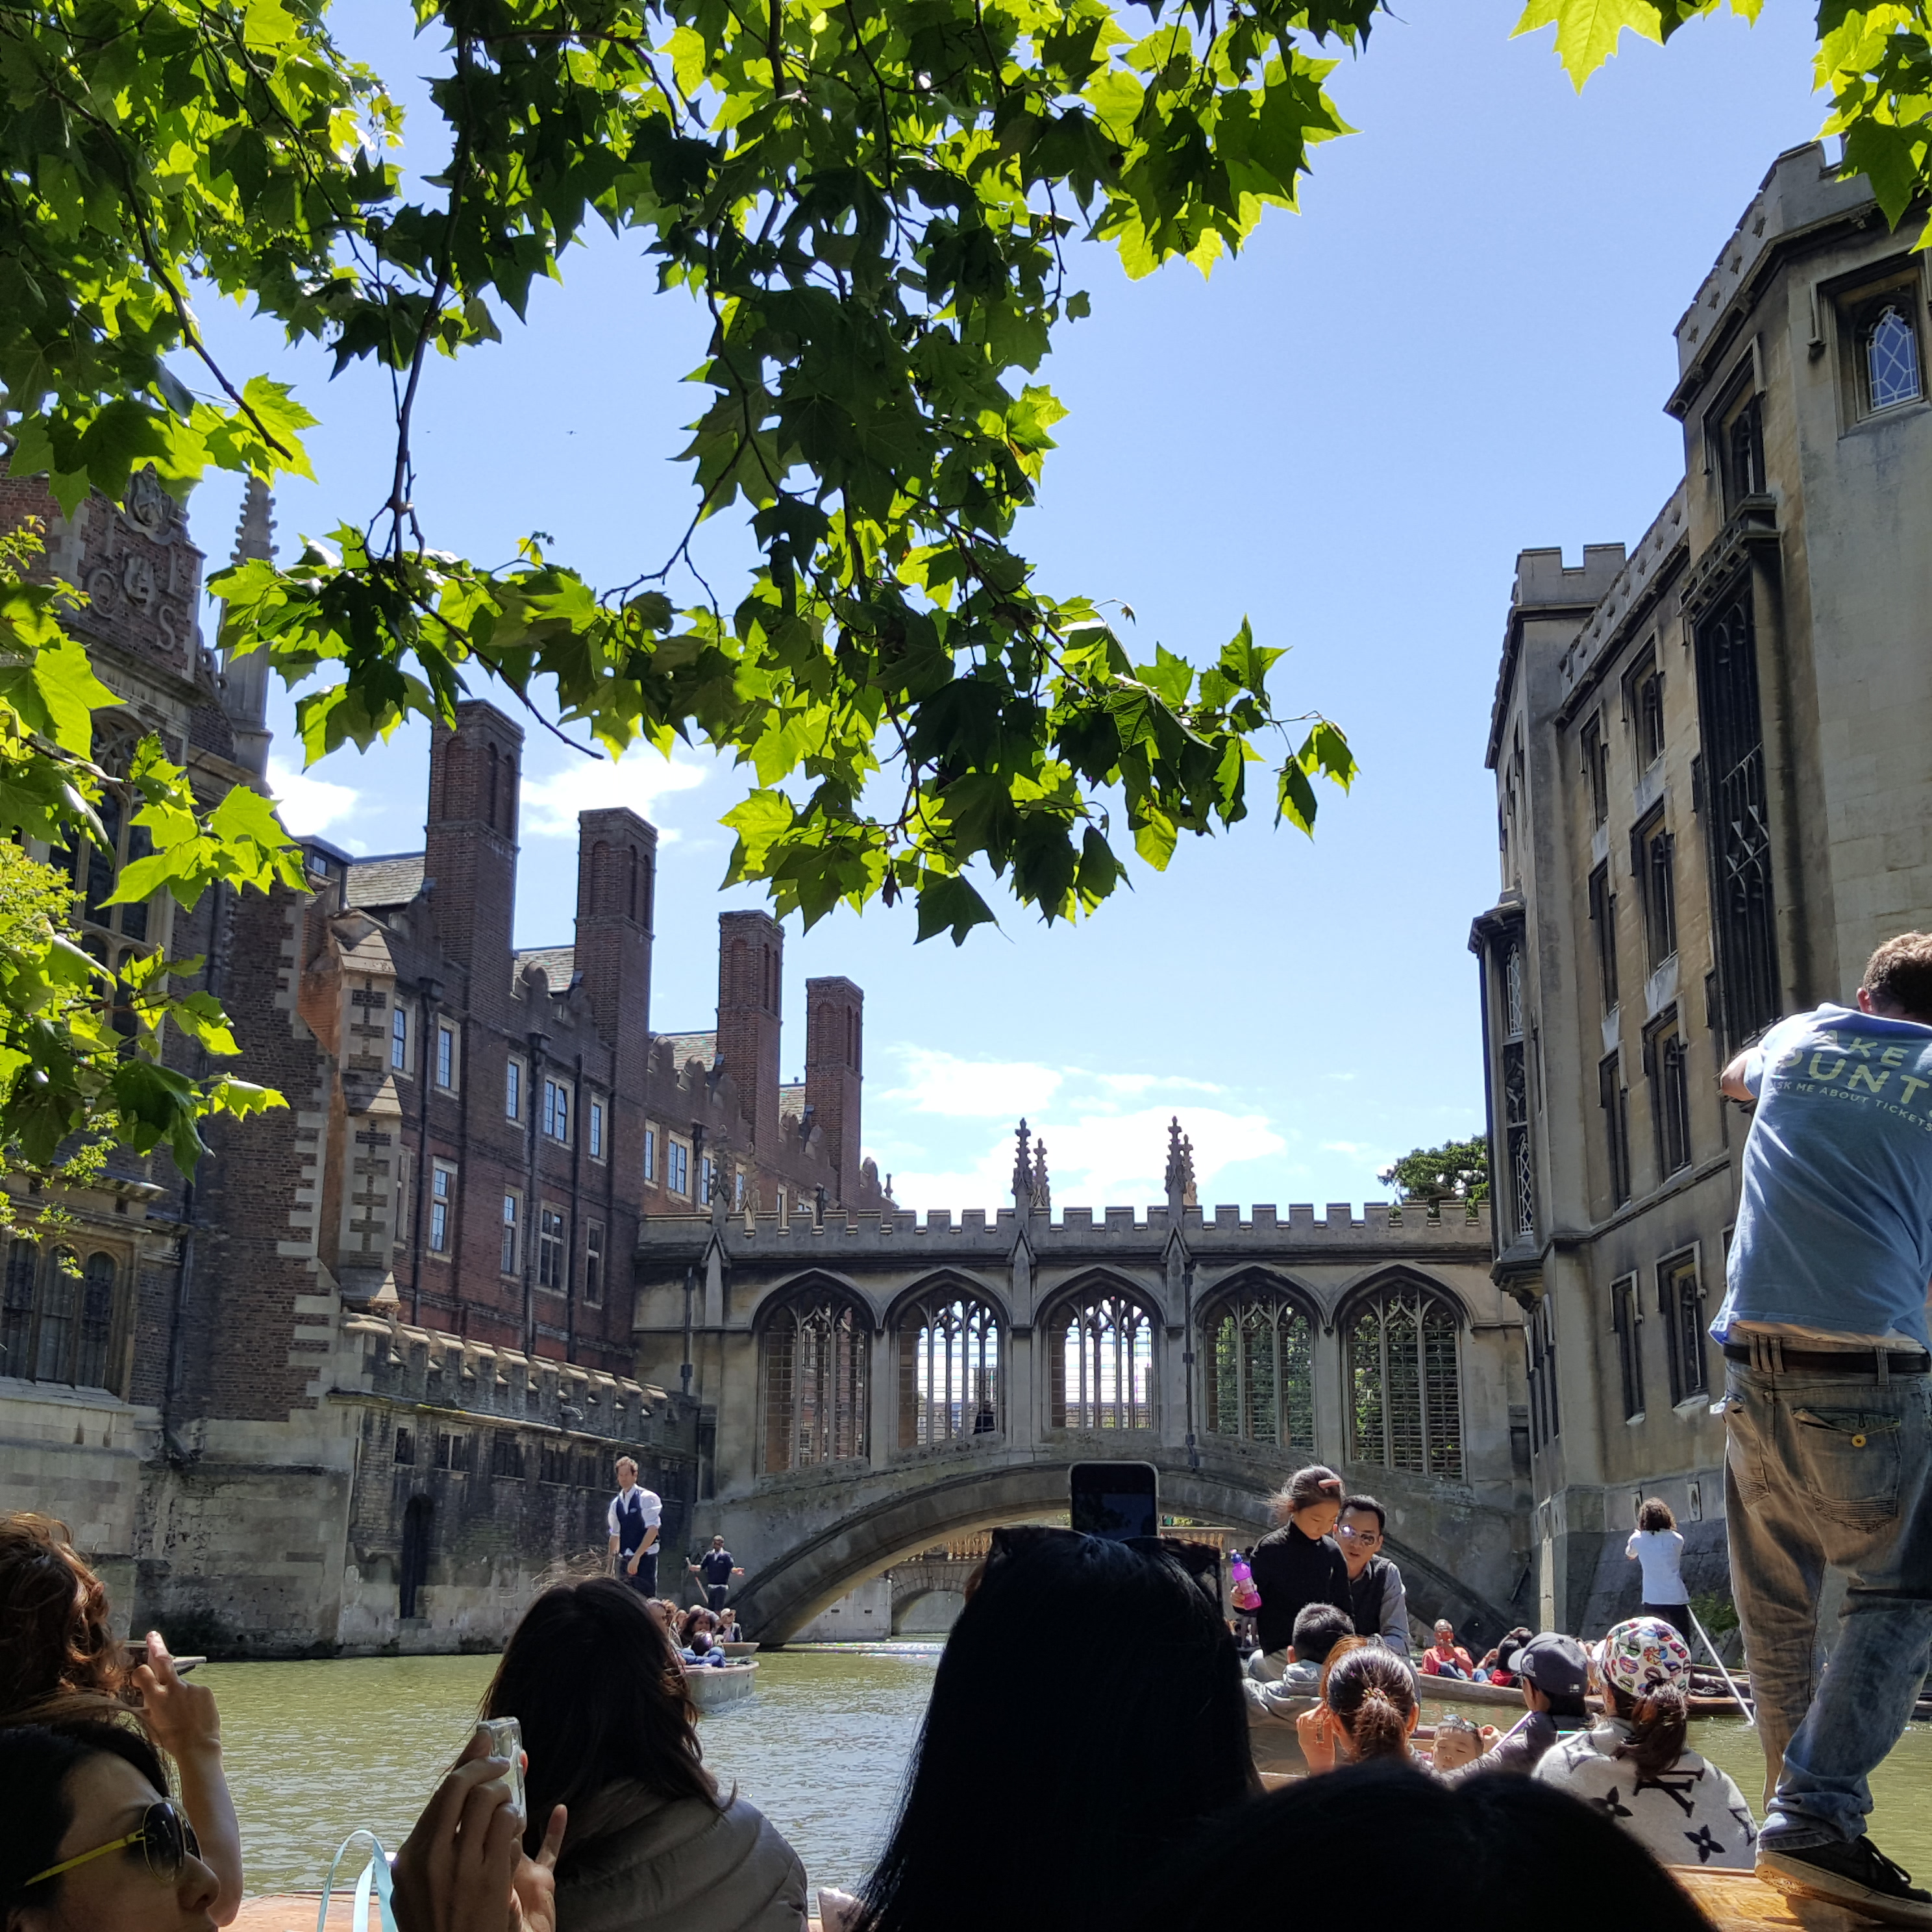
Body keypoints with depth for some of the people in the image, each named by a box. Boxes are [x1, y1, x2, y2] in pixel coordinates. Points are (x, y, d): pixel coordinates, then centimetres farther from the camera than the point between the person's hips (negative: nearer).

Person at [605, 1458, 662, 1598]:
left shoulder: (647, 1498, -7)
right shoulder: (616, 1503, 12)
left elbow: (653, 1529, -16)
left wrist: (637, 1557, -21)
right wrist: (611, 1563, 13)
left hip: (645, 1558, -6)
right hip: (624, 1560, 6)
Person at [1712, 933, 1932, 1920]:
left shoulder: (1805, 1037, 14)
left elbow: (1735, 1076, 37)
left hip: (1754, 1359, 4)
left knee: (1775, 1602, 14)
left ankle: (1793, 1795, 20)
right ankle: (1818, 1815, -11)